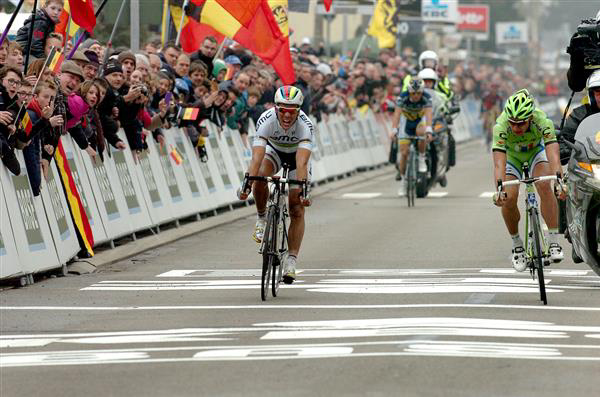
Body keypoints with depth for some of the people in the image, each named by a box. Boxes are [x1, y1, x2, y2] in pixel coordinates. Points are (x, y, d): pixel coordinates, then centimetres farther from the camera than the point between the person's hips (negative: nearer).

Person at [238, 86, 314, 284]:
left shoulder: (305, 125, -37)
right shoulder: (266, 120, -35)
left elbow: (301, 163, -46)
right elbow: (257, 157, -43)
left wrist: (302, 190, -59)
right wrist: (247, 185, -55)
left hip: (297, 154, -1)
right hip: (274, 150, 1)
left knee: (297, 209, -10)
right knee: (259, 179, -31)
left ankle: (291, 260, -4)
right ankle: (262, 218, -4)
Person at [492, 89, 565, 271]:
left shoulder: (542, 121, -38)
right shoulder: (501, 125, -38)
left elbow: (553, 155, -47)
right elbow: (499, 163, -45)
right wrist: (499, 190, -61)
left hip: (536, 150, 0)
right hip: (512, 155, 0)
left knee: (544, 186, -27)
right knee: (508, 198, -19)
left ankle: (554, 242, -21)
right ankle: (517, 244, 5)